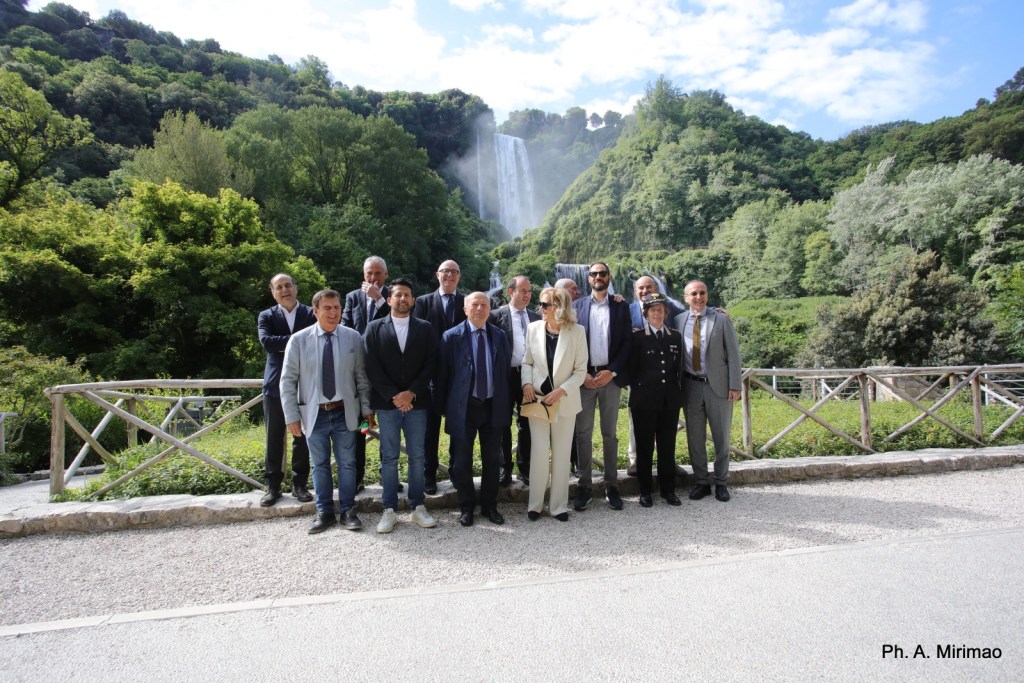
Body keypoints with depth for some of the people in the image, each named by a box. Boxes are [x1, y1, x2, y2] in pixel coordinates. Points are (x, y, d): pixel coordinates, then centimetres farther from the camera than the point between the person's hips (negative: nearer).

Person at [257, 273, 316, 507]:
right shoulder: (266, 316, 6)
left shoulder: (311, 314, 3)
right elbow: (266, 342, -12)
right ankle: (273, 486, 16)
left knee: (302, 437, 7)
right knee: (274, 439, 6)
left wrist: (283, 343, -15)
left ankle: (300, 484, 18)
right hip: (276, 385, 1)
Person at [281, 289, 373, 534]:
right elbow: (288, 380, -2)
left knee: (347, 464, 9)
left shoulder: (353, 338, -3)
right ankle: (324, 512, 28)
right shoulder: (298, 340, -5)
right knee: (320, 465, 13)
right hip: (314, 414, 0)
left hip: (344, 412, 0)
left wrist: (366, 408, 1)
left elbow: (362, 376, 2)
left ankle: (348, 511, 24)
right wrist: (292, 416, -4)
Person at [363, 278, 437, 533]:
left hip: (416, 402, 1)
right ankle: (389, 510, 14)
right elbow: (372, 367, -3)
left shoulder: (425, 328, 7)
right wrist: (393, 396, -11)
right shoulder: (375, 328, 4)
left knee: (417, 456, 6)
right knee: (389, 457, 5)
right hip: (386, 403, -1)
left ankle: (418, 507, 16)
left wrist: (411, 393, -11)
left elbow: (429, 364, 1)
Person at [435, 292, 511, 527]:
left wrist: (507, 406, 3)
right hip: (463, 408, -2)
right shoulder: (452, 337, -5)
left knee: (492, 460, 13)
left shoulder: (500, 336, 5)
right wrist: (443, 407, -4)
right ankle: (466, 507, 28)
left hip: (493, 407, 3)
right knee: (461, 462, 8)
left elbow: (507, 371, 6)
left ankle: (490, 506, 30)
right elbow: (441, 375, -3)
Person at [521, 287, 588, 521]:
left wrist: (561, 391, -16)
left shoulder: (577, 331, -6)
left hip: (565, 402, -1)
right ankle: (535, 504, 16)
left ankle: (558, 506, 21)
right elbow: (527, 362, 9)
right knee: (539, 453, -1)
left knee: (562, 455, 8)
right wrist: (527, 383, -9)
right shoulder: (533, 328, 0)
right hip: (538, 400, 1)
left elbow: (581, 370, -4)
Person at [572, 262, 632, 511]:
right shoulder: (577, 306, 6)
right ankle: (583, 485, 10)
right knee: (583, 433, 2)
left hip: (611, 376, 0)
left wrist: (612, 371, -9)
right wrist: (582, 374, -7)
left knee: (610, 434, 7)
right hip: (584, 377, 0)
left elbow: (626, 342, 2)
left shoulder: (621, 307, 7)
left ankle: (611, 485, 15)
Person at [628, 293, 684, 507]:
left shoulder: (676, 336, 9)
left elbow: (679, 367, 13)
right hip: (644, 399, -3)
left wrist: (678, 392, 8)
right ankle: (645, 491, 16)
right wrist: (637, 391, 0)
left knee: (668, 446, 9)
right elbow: (631, 368, -1)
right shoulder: (637, 336, -3)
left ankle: (668, 489, 21)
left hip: (670, 399, 3)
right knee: (645, 446, 5)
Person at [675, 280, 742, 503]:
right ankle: (701, 482, 22)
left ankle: (721, 483, 21)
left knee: (721, 437, 8)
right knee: (695, 438, 8)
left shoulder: (721, 319, -1)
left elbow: (733, 354, -2)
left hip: (718, 385, -1)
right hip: (690, 386, 2)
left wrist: (734, 386, -8)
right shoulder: (678, 320, 4)